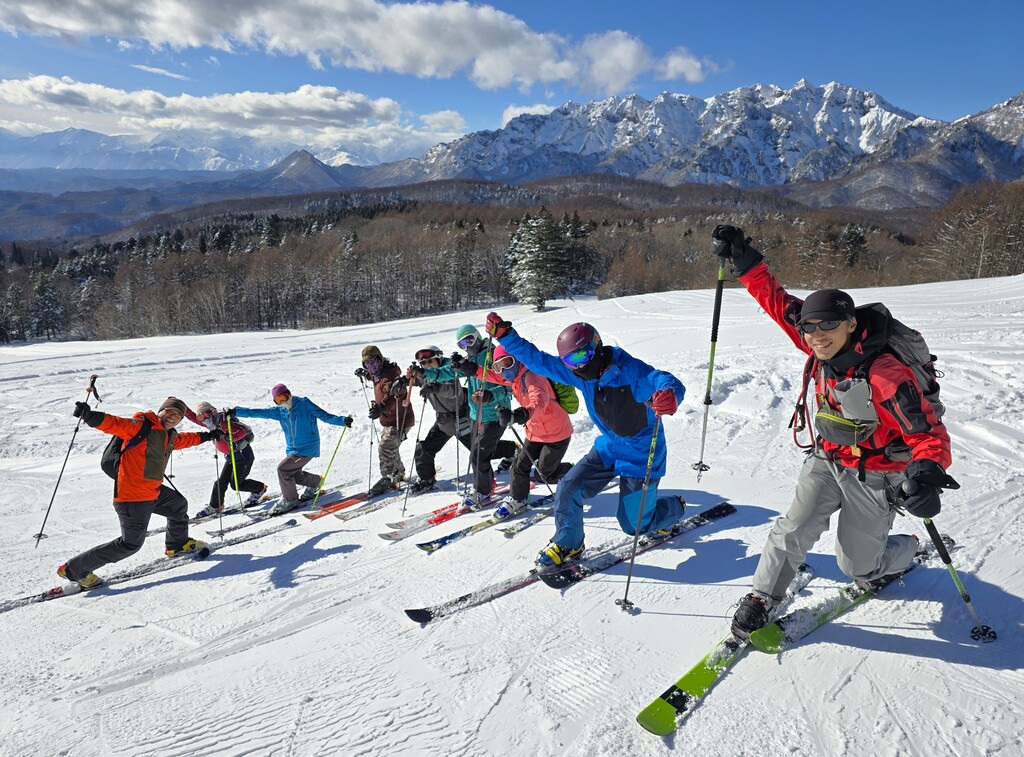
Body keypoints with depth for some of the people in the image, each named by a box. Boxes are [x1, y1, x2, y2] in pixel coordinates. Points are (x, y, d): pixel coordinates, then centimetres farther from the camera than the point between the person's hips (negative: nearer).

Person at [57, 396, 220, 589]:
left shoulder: (170, 436, 13)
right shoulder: (142, 426, -13)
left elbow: (184, 439, 35)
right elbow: (114, 424, -27)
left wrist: (206, 436, 46)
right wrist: (90, 416, -44)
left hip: (153, 492, 10)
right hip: (132, 496, -10)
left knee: (179, 505, 26)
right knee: (131, 543, -6)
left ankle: (177, 544, 50)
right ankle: (74, 568, 5)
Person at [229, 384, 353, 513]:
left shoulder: (304, 404, -11)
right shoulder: (279, 411, 5)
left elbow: (324, 415, -14)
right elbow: (258, 412, 2)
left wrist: (343, 420, -26)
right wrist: (235, 412, -6)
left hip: (307, 448, -7)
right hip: (292, 449, 7)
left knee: (282, 468, -14)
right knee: (294, 474, 13)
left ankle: (290, 500, 3)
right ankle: (316, 482, 41)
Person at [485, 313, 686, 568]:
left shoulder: (630, 371, -28)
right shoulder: (580, 374, -9)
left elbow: (667, 382, -43)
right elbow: (537, 359, -6)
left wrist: (669, 396, -68)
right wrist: (505, 335, -16)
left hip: (640, 453, -6)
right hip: (609, 447, 6)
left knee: (633, 524, 5)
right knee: (568, 489, -9)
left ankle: (675, 508, 37)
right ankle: (567, 545, 15)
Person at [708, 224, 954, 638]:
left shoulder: (886, 375, -31)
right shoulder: (823, 347, -13)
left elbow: (930, 435, -29)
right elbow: (778, 302, -8)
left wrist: (926, 475, -50)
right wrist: (743, 258, -14)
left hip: (873, 476, -4)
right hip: (827, 460, 4)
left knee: (856, 565, 12)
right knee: (793, 531, -7)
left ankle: (908, 549, 44)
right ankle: (761, 601, 11)